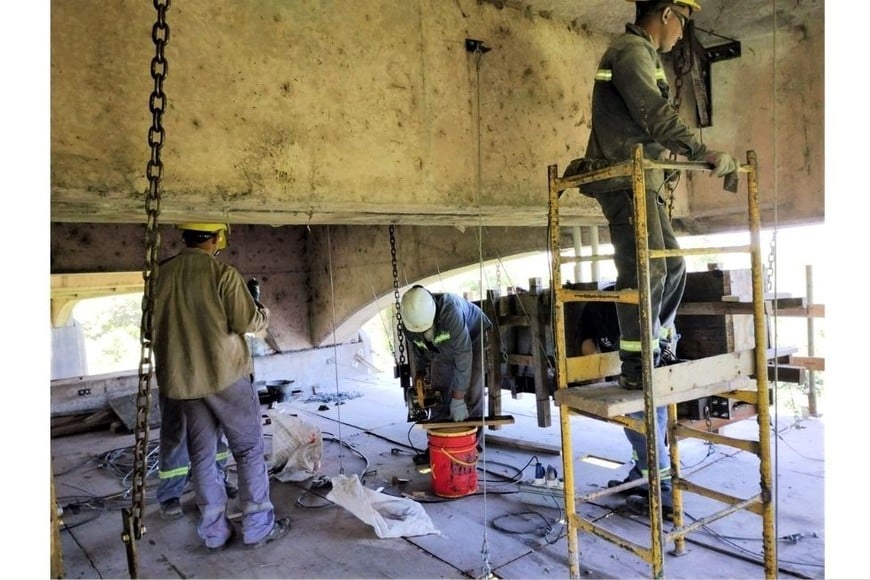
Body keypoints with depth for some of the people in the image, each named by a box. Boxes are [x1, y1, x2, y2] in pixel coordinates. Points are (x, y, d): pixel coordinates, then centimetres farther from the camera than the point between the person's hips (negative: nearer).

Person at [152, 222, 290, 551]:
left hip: (182, 379, 5)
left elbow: (155, 326, 11)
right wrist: (264, 313, 10)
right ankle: (258, 528, 13)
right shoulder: (223, 274, -14)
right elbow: (248, 322, -11)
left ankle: (214, 532, 20)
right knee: (249, 449, 7)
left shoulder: (161, 275, 3)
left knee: (202, 454, 13)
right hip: (225, 374, -5)